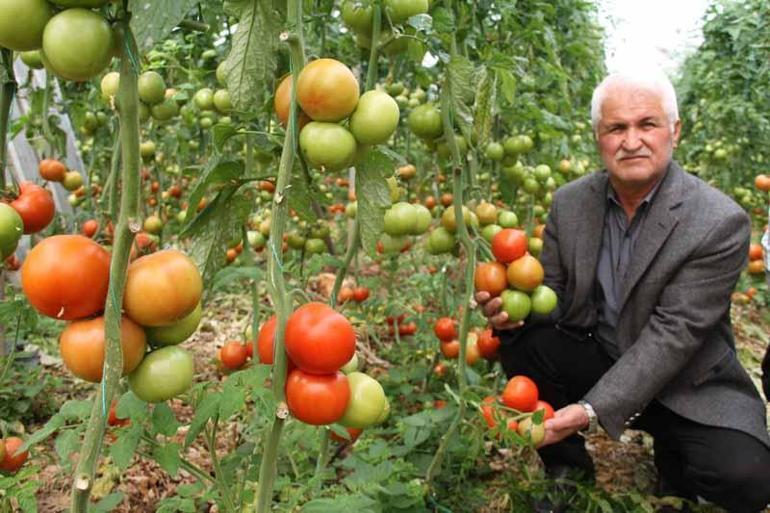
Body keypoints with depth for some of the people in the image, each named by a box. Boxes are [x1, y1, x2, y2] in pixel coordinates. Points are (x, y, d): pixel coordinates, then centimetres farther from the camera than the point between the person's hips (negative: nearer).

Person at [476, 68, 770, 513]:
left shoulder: (721, 223, -20)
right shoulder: (570, 202, -7)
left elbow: (672, 335, -24)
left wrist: (593, 410, -33)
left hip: (688, 384, -3)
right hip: (596, 358, 3)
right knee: (521, 341, -22)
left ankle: (674, 464, 11)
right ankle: (568, 475, 0)